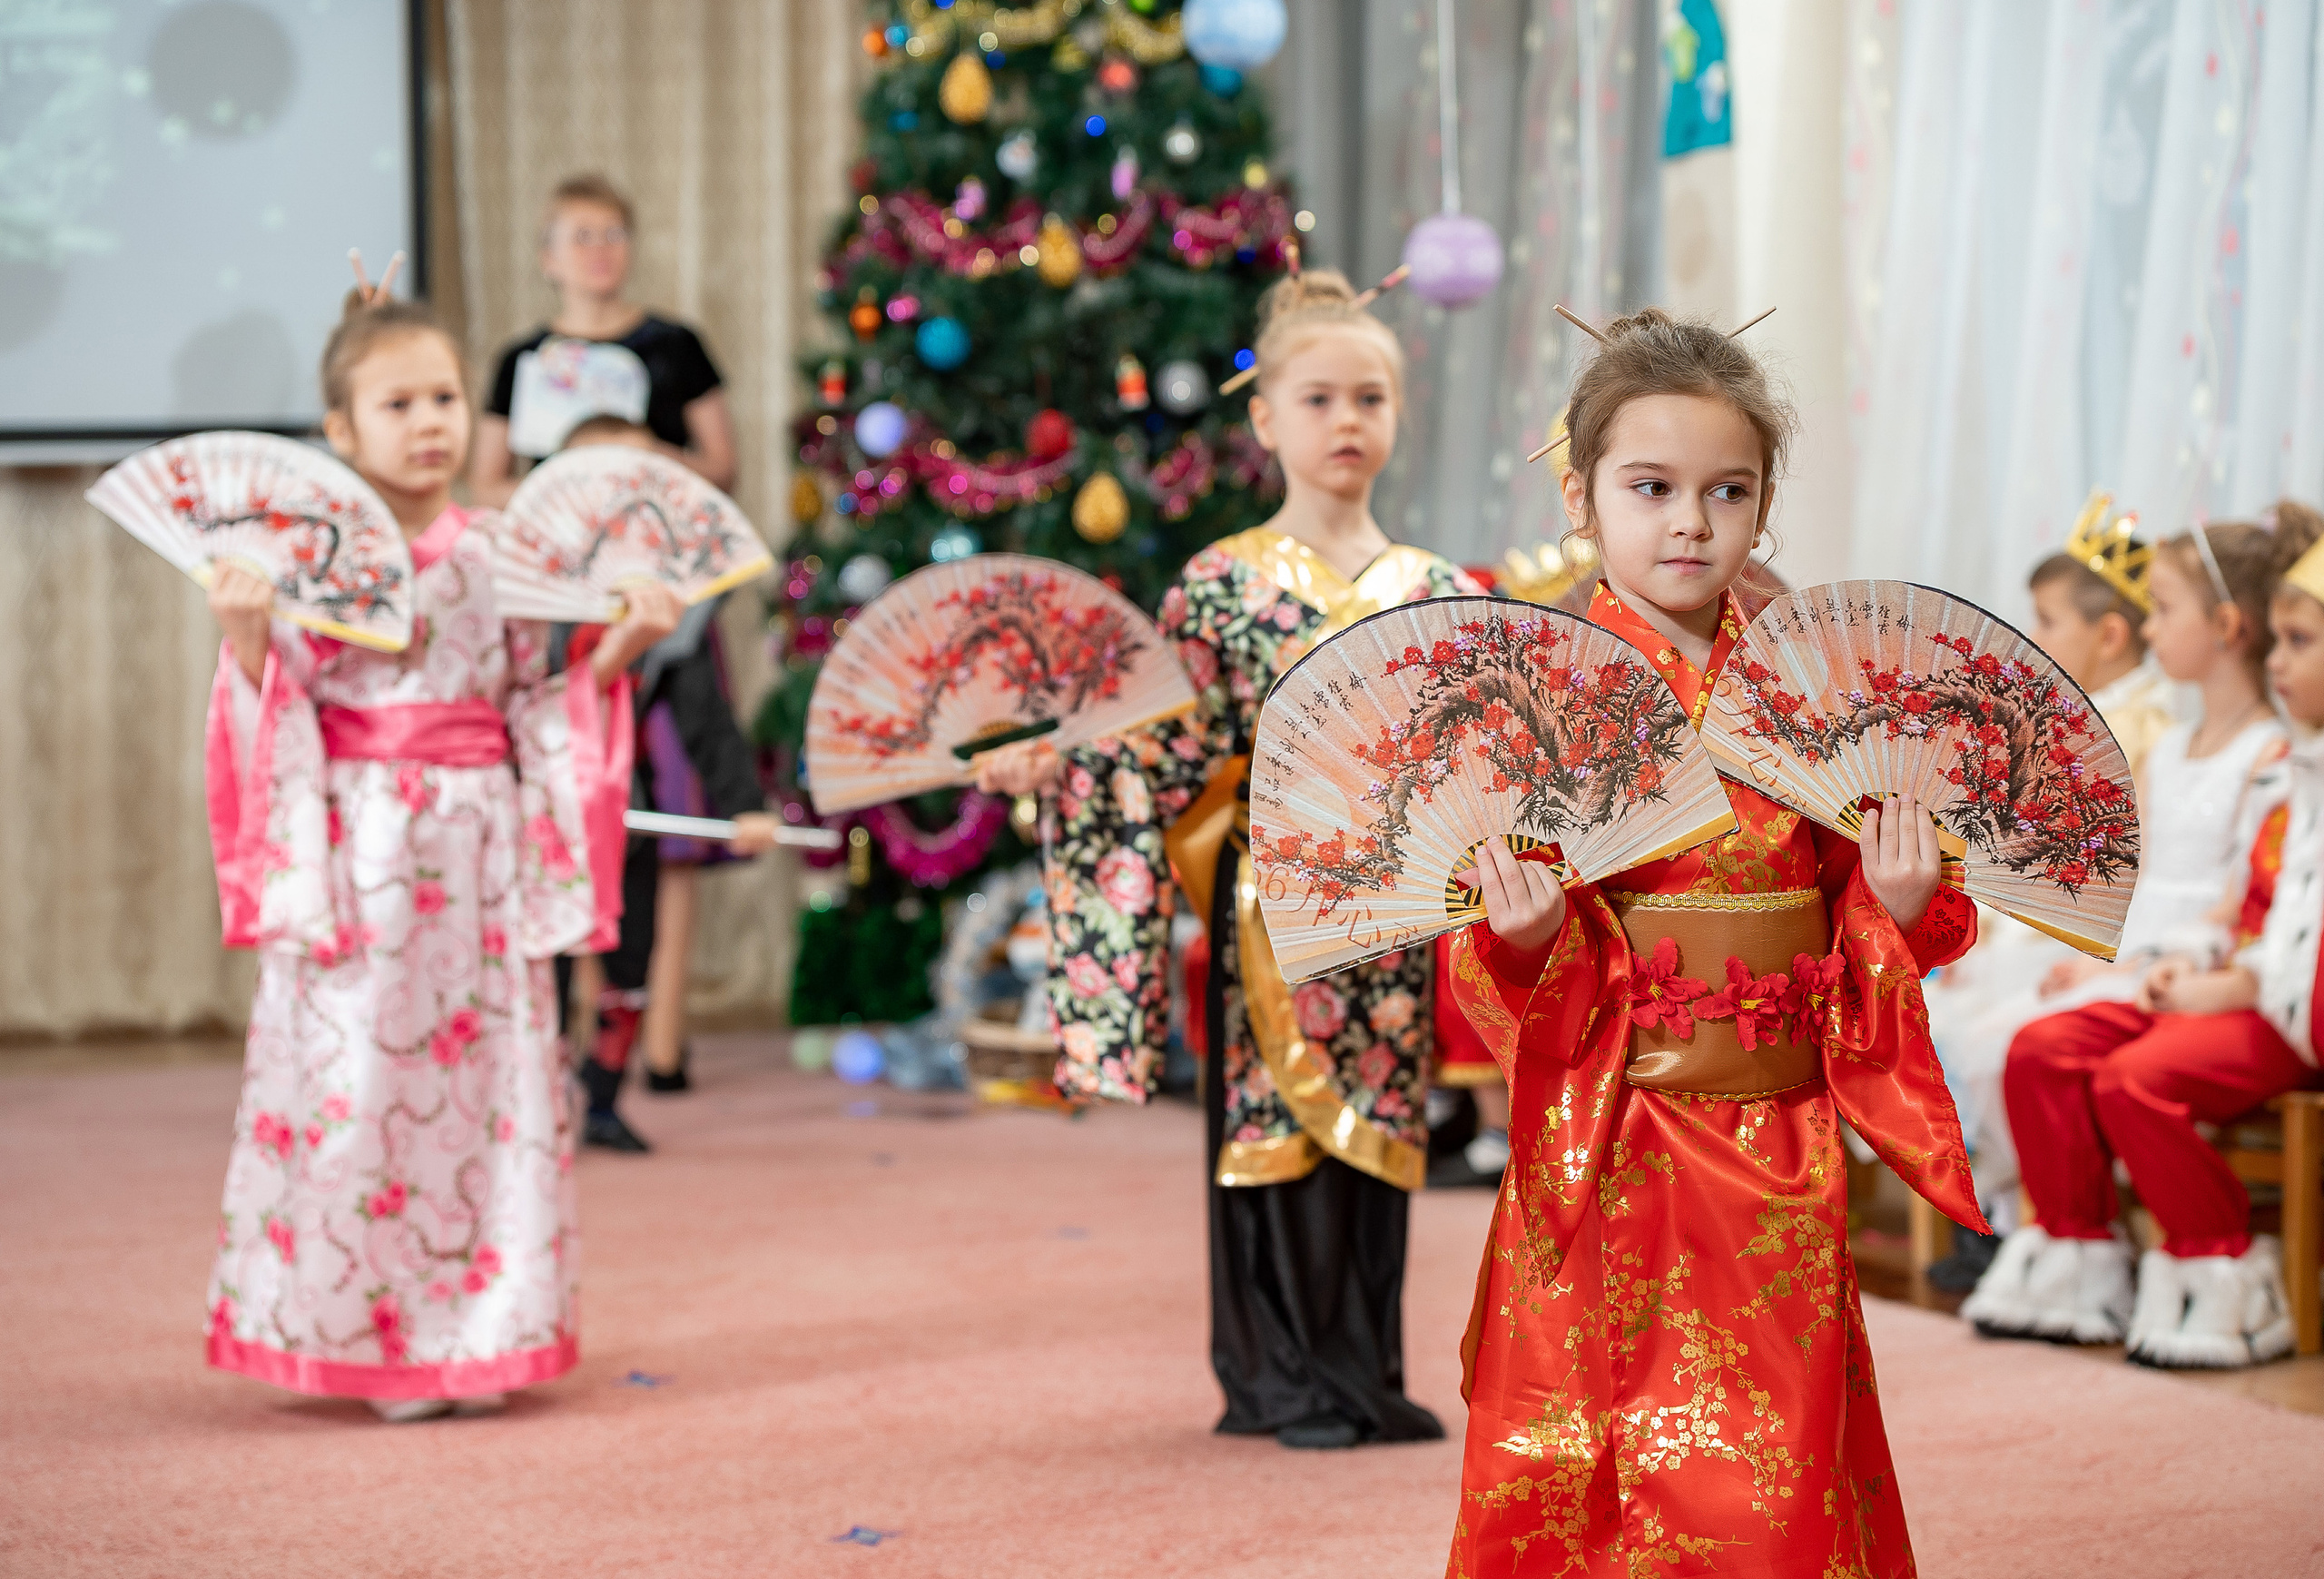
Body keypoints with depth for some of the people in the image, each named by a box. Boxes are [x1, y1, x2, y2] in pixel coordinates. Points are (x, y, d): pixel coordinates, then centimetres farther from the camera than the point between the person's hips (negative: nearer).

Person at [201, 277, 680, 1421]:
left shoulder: (499, 559, 9)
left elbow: (536, 709, 12)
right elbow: (275, 715, -5)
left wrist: (618, 650, 0)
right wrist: (245, 638, -22)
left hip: (479, 854, 4)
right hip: (356, 849, -4)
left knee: (488, 1077, 4)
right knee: (357, 1080, -5)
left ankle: (474, 1329, 13)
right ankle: (363, 1334, 5)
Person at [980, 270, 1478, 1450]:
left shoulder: (1435, 590, 9)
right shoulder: (1224, 584, -1)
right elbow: (1181, 750, -4)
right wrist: (1053, 765, -15)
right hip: (1275, 897, -3)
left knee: (1379, 1127, 6)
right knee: (1279, 1120, -1)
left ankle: (1366, 1377, 15)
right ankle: (1291, 1381, 9)